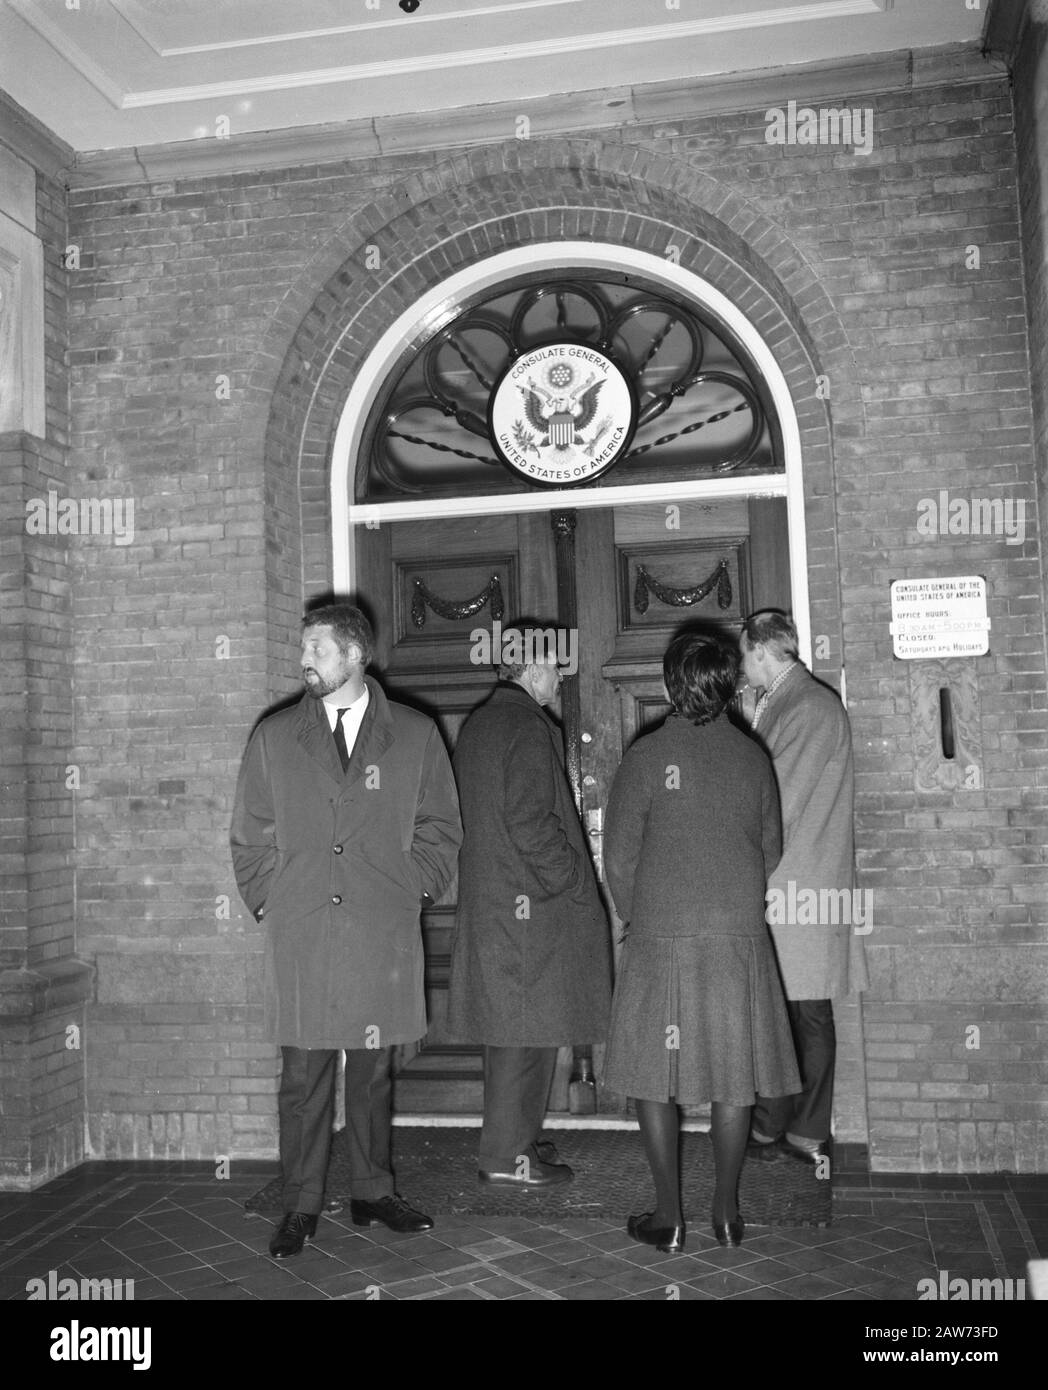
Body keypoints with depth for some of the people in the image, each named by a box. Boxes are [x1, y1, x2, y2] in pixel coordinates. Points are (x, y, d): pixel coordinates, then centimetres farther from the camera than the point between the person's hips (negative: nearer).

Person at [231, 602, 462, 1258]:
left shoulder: (415, 736, 5)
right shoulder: (274, 738, 8)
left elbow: (440, 828, 10)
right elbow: (251, 836, 12)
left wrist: (414, 889, 2)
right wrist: (268, 901, 3)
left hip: (384, 935, 0)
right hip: (299, 937, 0)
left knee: (373, 1069, 10)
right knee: (304, 1075, 3)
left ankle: (373, 1192, 24)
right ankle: (301, 1206, 15)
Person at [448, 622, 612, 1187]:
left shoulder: (476, 725, 12)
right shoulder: (528, 728, -16)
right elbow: (530, 824, -22)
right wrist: (575, 881, -11)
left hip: (486, 897, 10)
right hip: (529, 904, -9)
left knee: (506, 1027, 16)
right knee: (527, 1030, -1)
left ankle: (510, 1137, 26)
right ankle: (508, 1155, 6)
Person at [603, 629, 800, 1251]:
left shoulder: (647, 755, -7)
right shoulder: (753, 756, 1)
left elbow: (619, 857, -3)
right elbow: (771, 851, 9)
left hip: (659, 940, -3)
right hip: (741, 938, 3)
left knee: (656, 1077, 7)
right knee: (734, 1076, 12)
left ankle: (669, 1216, 13)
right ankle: (728, 1211, 19)